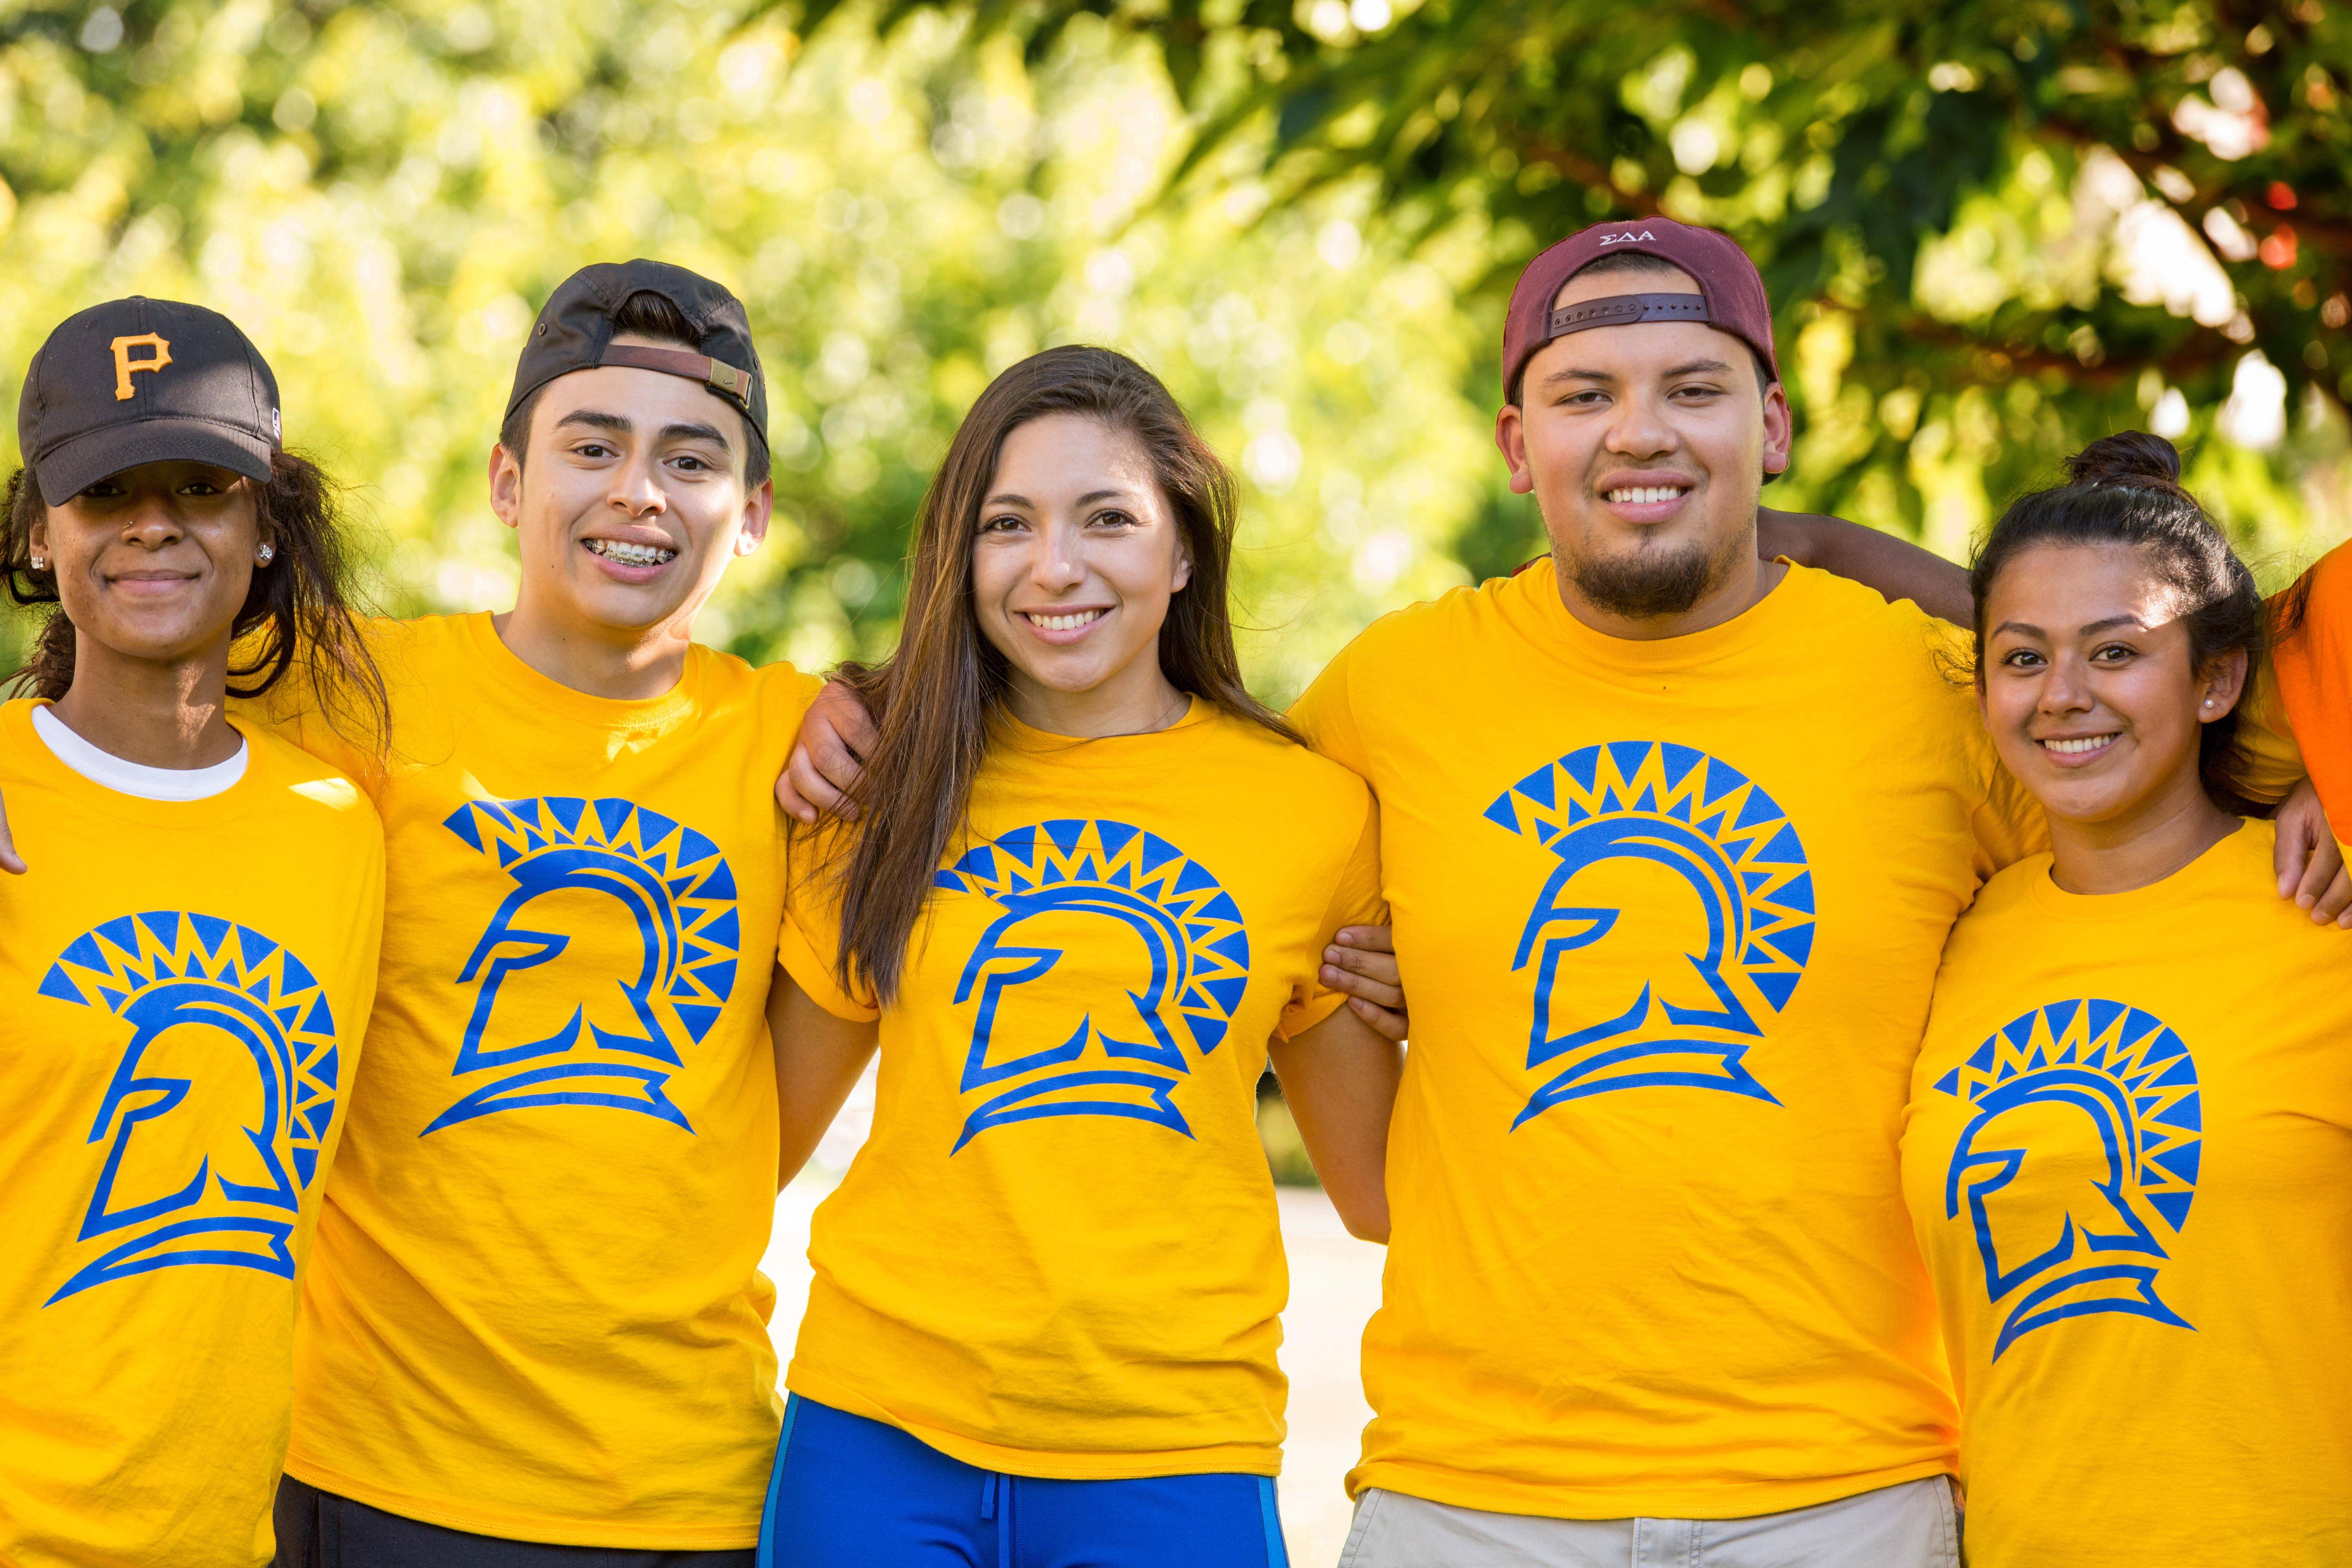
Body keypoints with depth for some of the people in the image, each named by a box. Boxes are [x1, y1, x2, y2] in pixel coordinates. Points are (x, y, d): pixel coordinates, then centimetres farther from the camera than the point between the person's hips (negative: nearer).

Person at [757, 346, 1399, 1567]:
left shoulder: (1312, 811, 2)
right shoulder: (893, 776, 6)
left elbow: (1381, 1189, 9)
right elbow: (779, 1120, 8)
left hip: (1172, 1455, -1)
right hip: (883, 1433, 1)